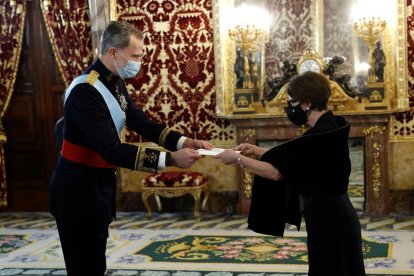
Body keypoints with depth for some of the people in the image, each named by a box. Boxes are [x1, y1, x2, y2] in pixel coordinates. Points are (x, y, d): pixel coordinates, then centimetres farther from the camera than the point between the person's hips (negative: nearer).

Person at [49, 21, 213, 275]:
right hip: (78, 188, -9)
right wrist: (170, 159, -32)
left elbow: (139, 121, 5)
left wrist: (184, 142, -7)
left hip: (100, 182, 9)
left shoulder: (115, 82, 2)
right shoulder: (85, 91, -26)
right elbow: (112, 151, -31)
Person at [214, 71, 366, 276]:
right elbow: (288, 161, 15)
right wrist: (258, 152, 10)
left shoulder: (321, 135, -22)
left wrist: (238, 159, -11)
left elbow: (276, 172, -21)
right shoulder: (327, 128, 8)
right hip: (331, 217, 9)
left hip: (329, 222, -9)